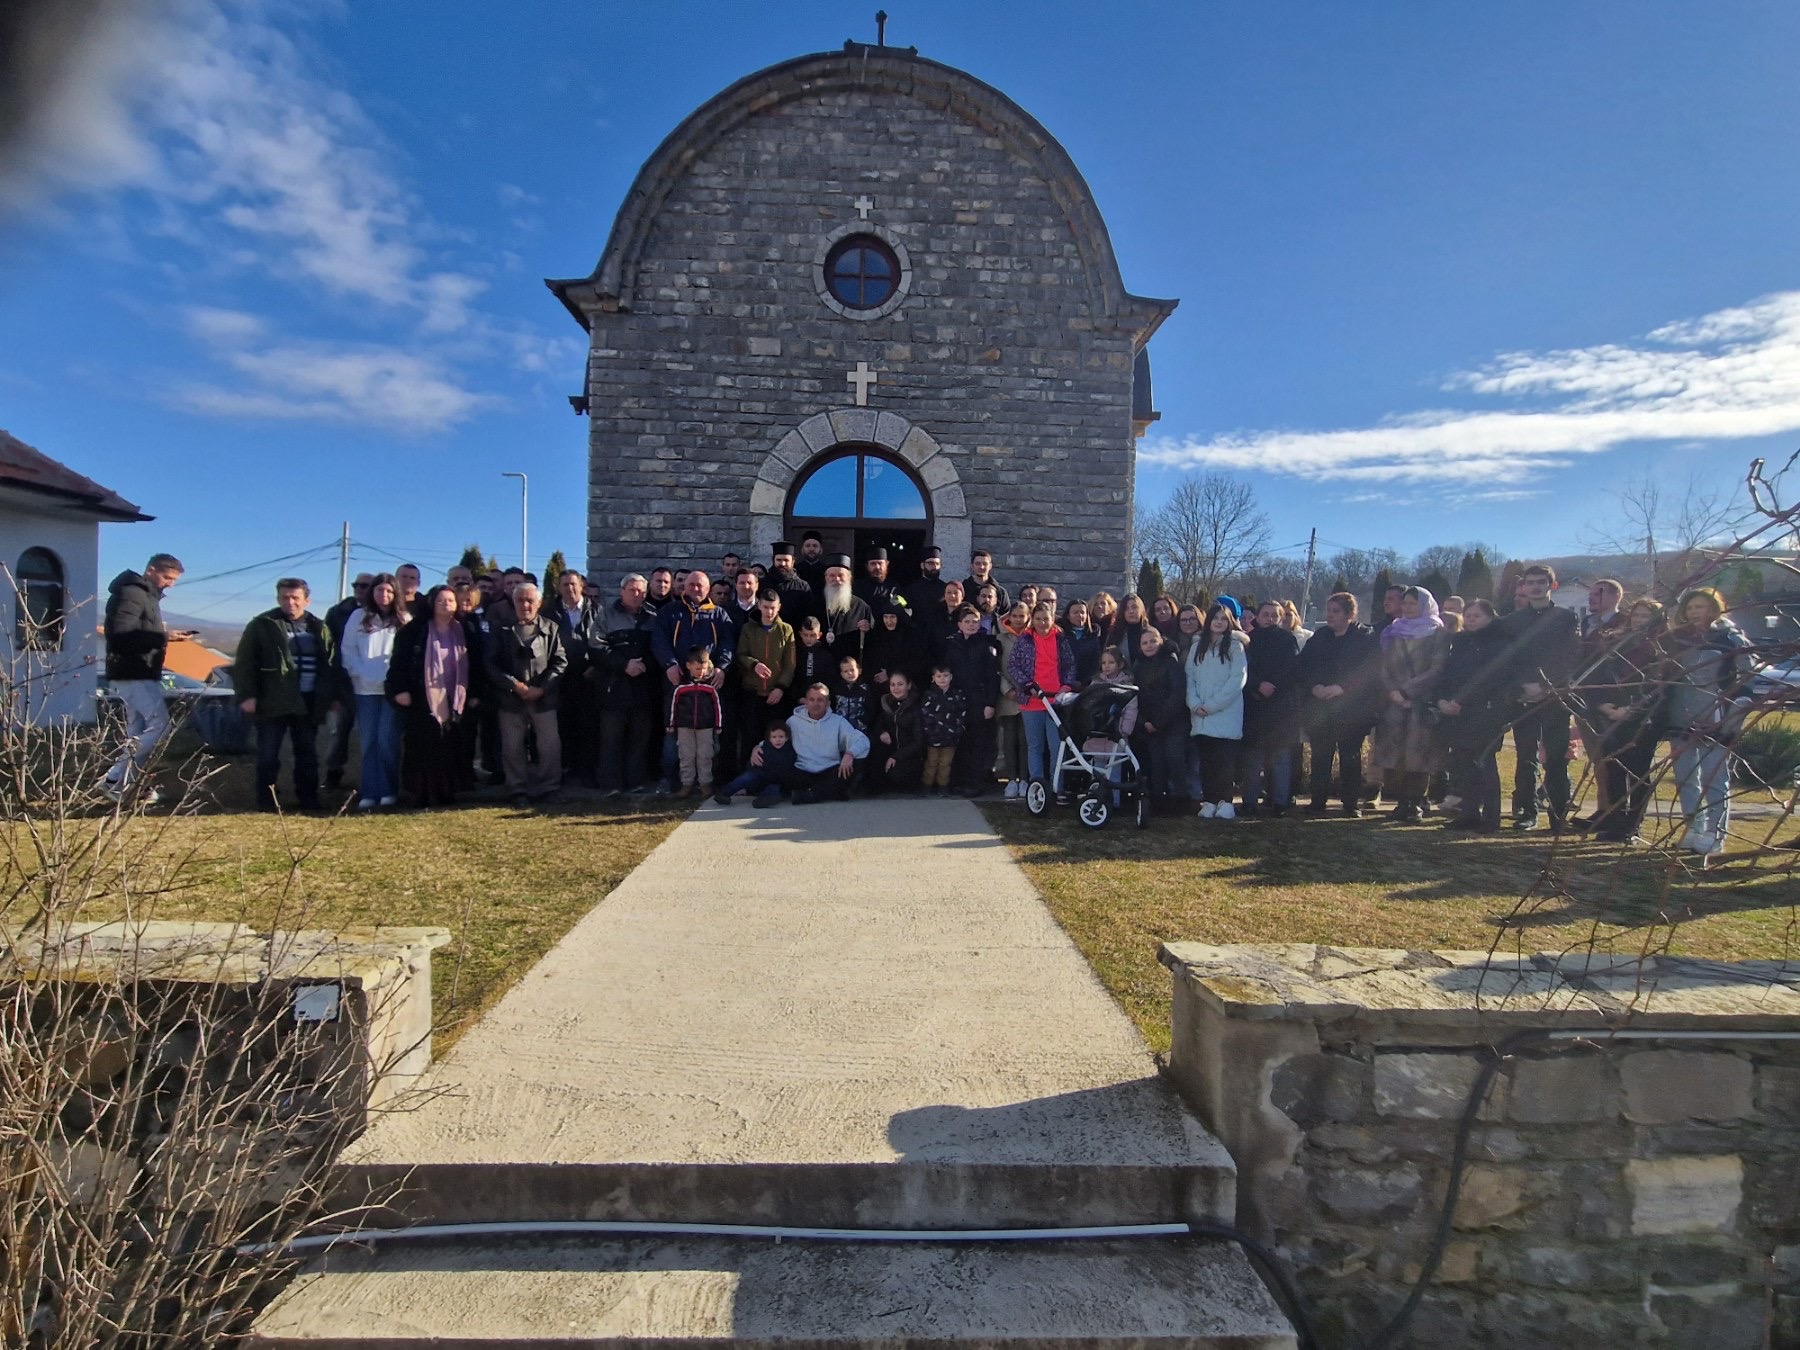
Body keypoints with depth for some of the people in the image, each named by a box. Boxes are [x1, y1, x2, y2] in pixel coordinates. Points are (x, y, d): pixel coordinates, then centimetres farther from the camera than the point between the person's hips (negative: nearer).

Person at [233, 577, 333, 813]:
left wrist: (331, 697, 10)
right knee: (268, 755, 3)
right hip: (272, 702, -3)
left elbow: (329, 666, 15)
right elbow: (244, 663, -3)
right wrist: (247, 695, -12)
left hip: (308, 702, 3)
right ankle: (266, 801, 11)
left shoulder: (319, 628, 10)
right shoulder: (262, 625, -1)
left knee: (307, 753, 10)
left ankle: (308, 799, 18)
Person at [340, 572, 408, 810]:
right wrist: (362, 674, -8)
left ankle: (389, 791, 3)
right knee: (369, 741, 2)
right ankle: (369, 793, 4)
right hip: (366, 688, 2)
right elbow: (348, 651, 5)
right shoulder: (359, 617, 8)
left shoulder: (404, 619, 6)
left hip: (393, 688, -1)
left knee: (387, 740, -7)